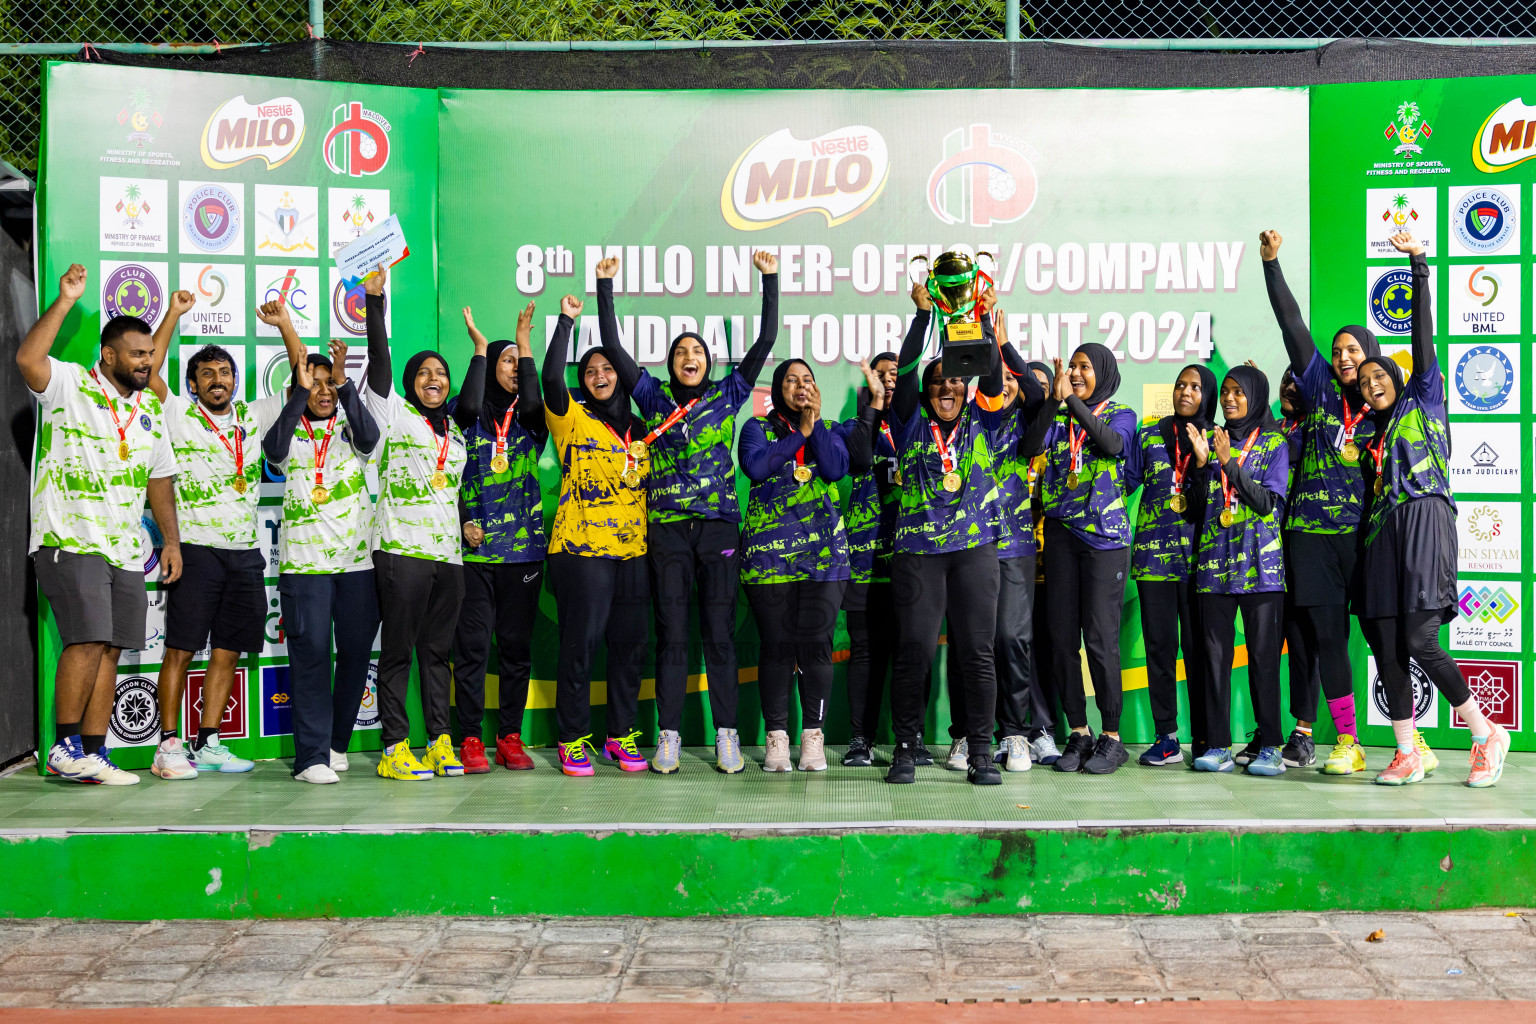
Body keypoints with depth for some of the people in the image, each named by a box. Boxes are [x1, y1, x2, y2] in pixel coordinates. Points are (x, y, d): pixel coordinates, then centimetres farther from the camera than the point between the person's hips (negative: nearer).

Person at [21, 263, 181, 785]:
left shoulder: (149, 407, 17)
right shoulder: (69, 385, -2)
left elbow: (159, 478, 20)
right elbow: (27, 359, -23)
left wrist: (171, 538, 13)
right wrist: (65, 301, -23)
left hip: (125, 549, 6)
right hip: (70, 540, -6)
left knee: (109, 649, 4)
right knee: (88, 640, -15)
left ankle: (93, 755, 9)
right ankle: (65, 748, -5)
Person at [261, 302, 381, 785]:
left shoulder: (351, 432, 11)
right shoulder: (292, 435, 7)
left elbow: (370, 432, -12)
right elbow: (273, 447, -15)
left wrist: (344, 382, -24)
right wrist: (300, 392, -24)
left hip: (357, 561, 2)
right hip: (304, 562, -2)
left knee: (356, 653, 6)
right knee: (310, 655, -7)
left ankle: (337, 743, 23)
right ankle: (311, 756, -5)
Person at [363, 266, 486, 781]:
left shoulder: (453, 425, 20)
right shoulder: (394, 414, 5)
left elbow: (471, 404, 1)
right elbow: (379, 360, -4)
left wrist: (480, 349, 10)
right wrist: (373, 300, -11)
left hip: (448, 554, 5)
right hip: (402, 550, -5)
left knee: (437, 650, 8)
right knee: (398, 650, -3)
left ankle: (440, 743, 12)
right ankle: (394, 749, -1)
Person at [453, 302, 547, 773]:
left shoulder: (529, 419, 10)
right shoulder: (468, 419, 7)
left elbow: (532, 403, -12)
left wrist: (526, 342, -8)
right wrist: (462, 524, -8)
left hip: (523, 548, 2)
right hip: (475, 550, -2)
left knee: (517, 645, 5)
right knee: (472, 644, -3)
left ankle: (510, 736, 13)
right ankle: (470, 739, 4)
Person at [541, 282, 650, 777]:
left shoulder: (637, 428, 17)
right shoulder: (573, 419, 2)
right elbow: (551, 378, -15)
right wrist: (567, 319, -12)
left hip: (632, 550, 5)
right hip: (581, 548, -5)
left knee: (629, 644, 6)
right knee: (580, 643, -4)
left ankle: (621, 736, 18)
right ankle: (573, 740, 6)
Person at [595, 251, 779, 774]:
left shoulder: (728, 394, 9)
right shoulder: (654, 396, 9)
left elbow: (765, 342, 5)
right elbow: (612, 347, 5)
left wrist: (770, 279, 3)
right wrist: (605, 287, 2)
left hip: (719, 525, 0)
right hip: (668, 529, 0)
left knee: (719, 631, 1)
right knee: (672, 633, 1)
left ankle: (726, 736, 5)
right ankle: (669, 736, 6)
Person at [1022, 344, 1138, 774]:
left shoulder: (1121, 414, 5)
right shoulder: (1057, 415, 13)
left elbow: (1112, 444, -17)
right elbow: (1033, 445, -6)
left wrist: (1074, 401, -19)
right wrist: (1055, 399, -14)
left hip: (1105, 534, -3)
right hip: (1061, 532, 4)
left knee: (1100, 637, -6)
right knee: (1061, 636, 2)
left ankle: (1111, 737, 3)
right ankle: (1078, 733, 13)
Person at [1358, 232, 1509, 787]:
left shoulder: (1423, 400, 9)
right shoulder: (1373, 432, 24)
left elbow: (1423, 336, 1)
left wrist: (1419, 265, -4)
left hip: (1424, 522, -6)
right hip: (1382, 532, 6)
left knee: (1420, 642, -16)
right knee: (1386, 646, -1)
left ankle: (1487, 734, 1)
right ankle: (1407, 755, 3)